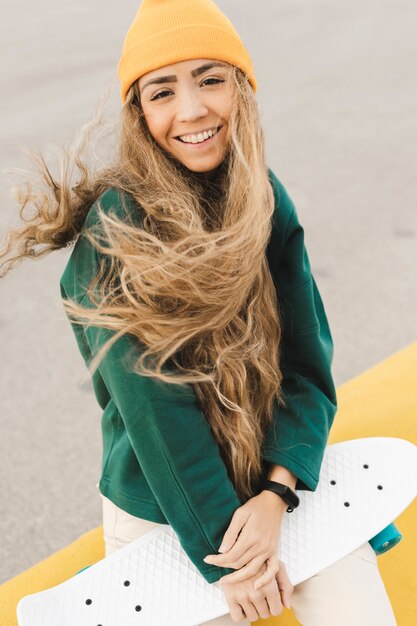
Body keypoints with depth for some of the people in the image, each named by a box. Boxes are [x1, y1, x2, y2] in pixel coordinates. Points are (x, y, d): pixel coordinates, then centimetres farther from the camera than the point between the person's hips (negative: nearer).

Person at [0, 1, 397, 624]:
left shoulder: (266, 200, -6)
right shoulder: (115, 231, -21)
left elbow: (308, 362, -6)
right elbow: (155, 406, -21)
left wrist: (274, 495, -18)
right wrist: (224, 551, -18)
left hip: (281, 478, 3)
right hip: (160, 507, -3)